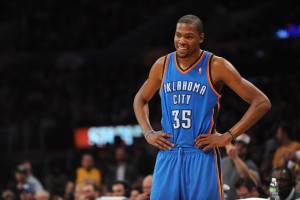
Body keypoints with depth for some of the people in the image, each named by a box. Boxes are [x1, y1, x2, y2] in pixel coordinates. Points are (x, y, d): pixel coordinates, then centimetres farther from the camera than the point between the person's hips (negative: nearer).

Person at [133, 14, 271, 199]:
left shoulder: (216, 66, -7)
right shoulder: (162, 65, 6)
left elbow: (262, 103, -8)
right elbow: (140, 99, 24)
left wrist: (227, 137, -13)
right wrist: (148, 132, 6)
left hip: (202, 156, -4)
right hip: (168, 155, 4)